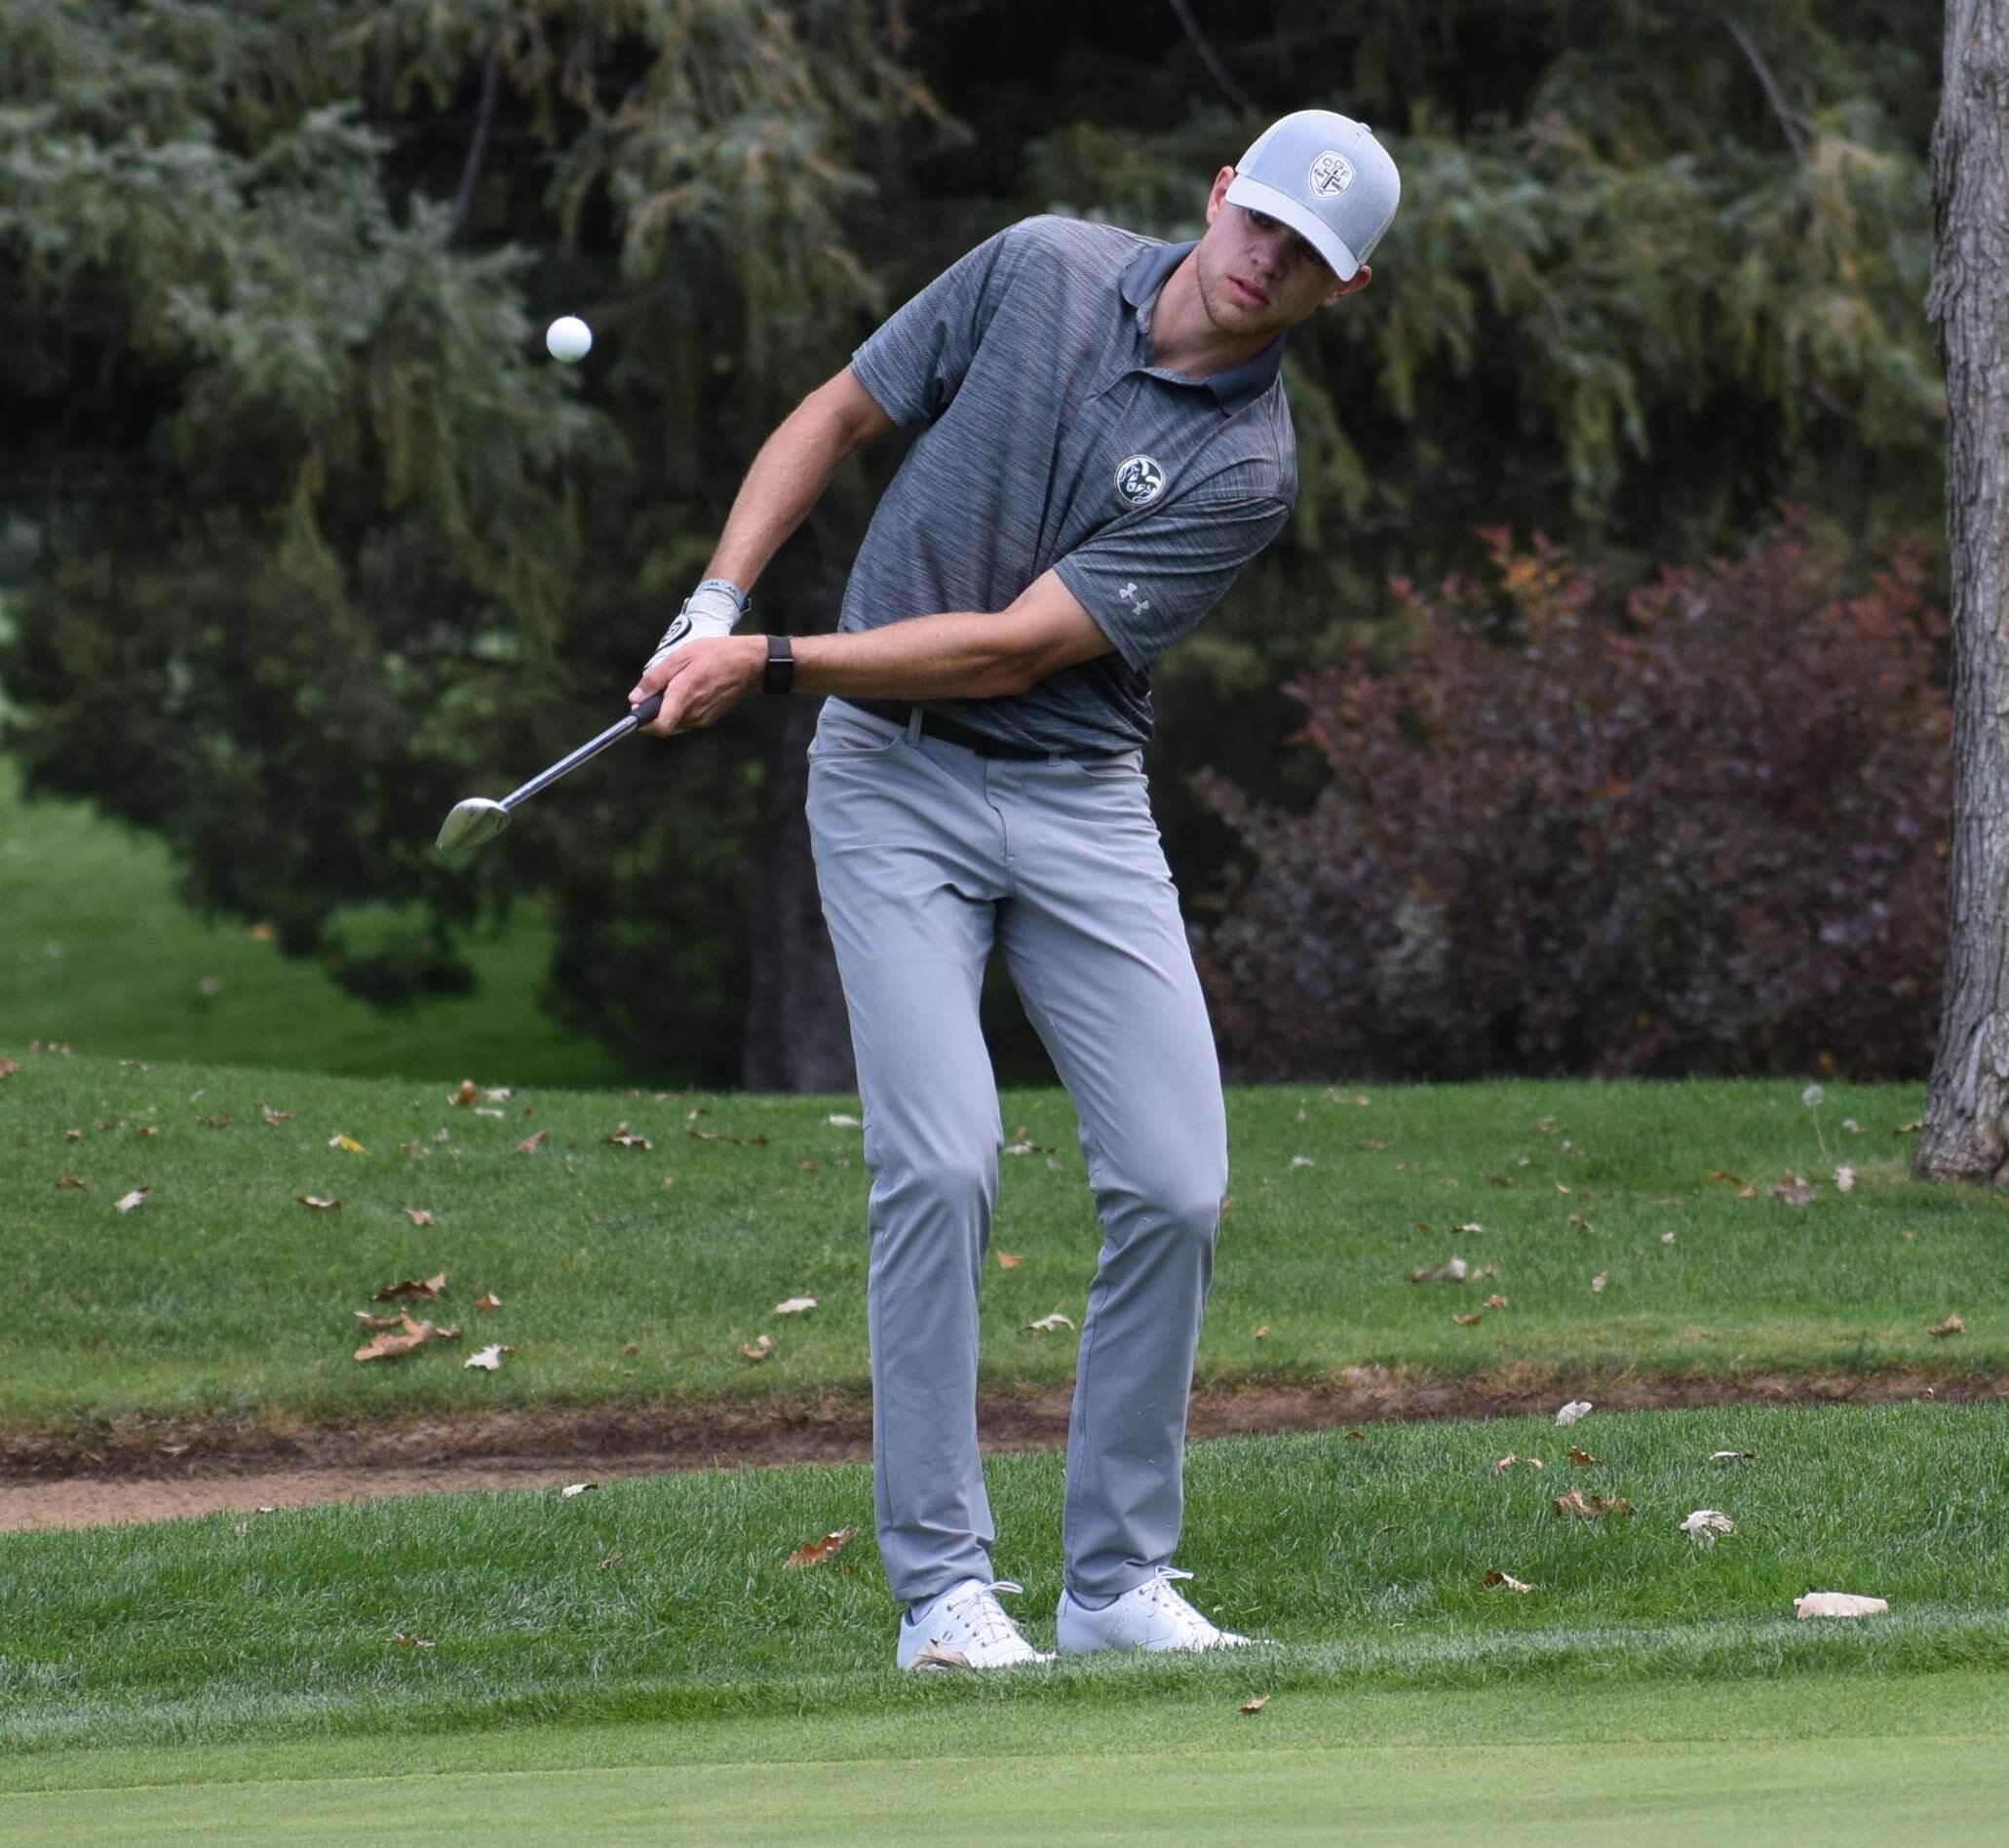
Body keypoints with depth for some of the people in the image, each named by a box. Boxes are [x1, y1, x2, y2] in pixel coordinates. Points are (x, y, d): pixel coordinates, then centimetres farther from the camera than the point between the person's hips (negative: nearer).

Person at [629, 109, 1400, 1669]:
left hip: (1079, 800, 1)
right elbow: (842, 413, 8)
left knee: (1175, 1182, -7)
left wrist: (772, 666, -18)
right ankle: (943, 1586, -12)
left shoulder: (1248, 469, -10)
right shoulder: (1043, 269, -4)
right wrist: (717, 601, -4)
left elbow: (1014, 648, -15)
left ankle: (1120, 1575, 8)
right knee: (944, 1156, -16)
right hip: (892, 779, -1)